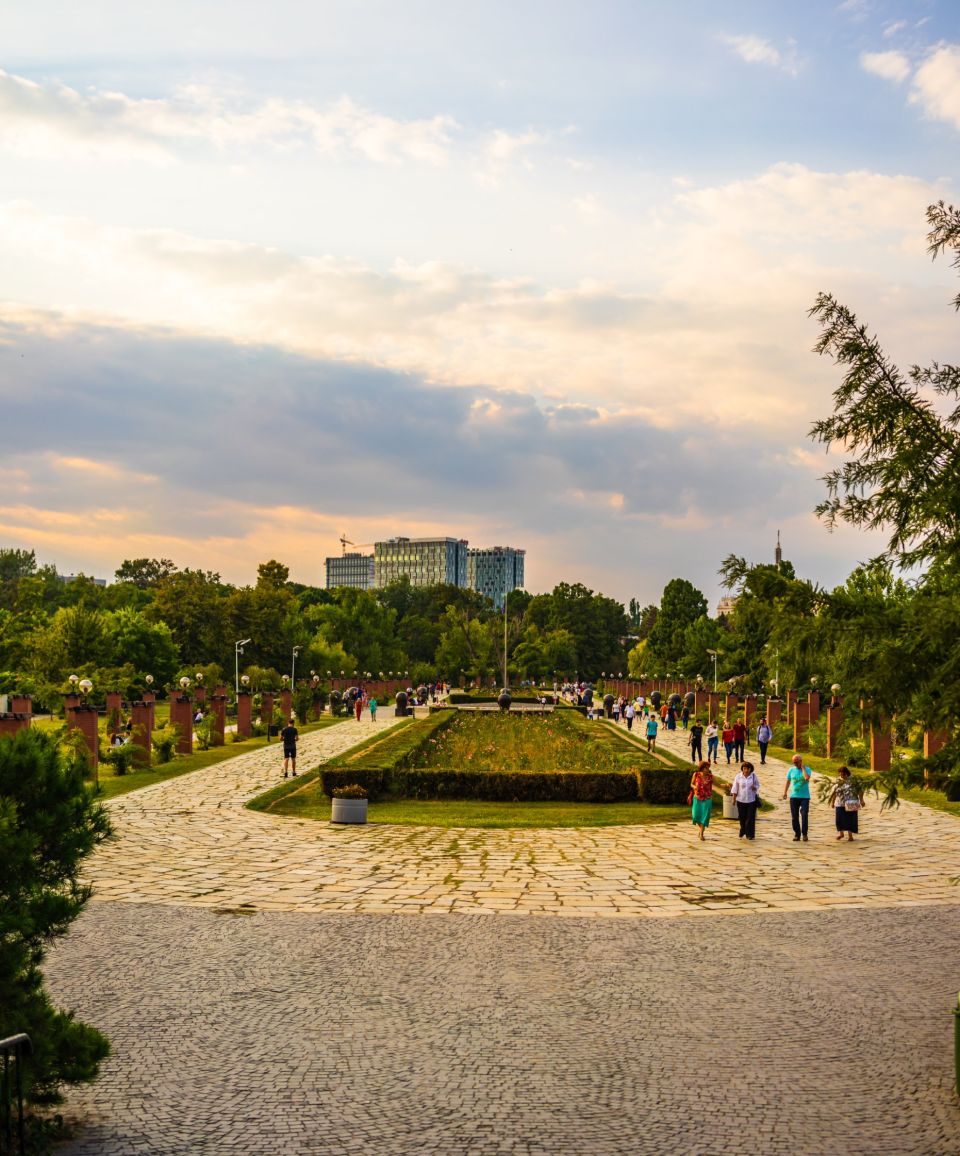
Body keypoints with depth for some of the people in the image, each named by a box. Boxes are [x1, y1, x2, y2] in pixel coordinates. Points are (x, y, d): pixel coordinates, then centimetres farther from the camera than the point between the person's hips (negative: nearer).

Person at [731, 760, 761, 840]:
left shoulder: (753, 776, -2)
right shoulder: (738, 776, -2)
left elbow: (758, 785, 8)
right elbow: (735, 788, 3)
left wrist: (755, 787, -15)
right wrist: (734, 798, 3)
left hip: (751, 800, -1)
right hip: (741, 800, 1)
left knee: (751, 818, -1)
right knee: (742, 818, 7)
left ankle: (750, 834, 8)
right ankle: (743, 833, 26)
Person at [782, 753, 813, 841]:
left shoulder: (807, 769, -2)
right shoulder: (791, 770, 7)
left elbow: (807, 777, -23)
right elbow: (787, 781, 14)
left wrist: (802, 767, -13)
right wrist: (785, 793, 8)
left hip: (805, 797, -3)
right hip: (794, 796, 3)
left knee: (804, 815, -9)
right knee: (794, 817, 4)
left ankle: (804, 834, 1)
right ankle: (797, 834, 13)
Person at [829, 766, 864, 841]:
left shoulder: (852, 781, -4)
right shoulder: (837, 781, 7)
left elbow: (859, 791, -7)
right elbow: (834, 793, 11)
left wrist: (861, 800, -13)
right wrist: (832, 802, 11)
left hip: (850, 804, -3)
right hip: (840, 804, 3)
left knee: (850, 819, 0)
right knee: (840, 819, 0)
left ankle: (850, 836, 11)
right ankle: (841, 833, 23)